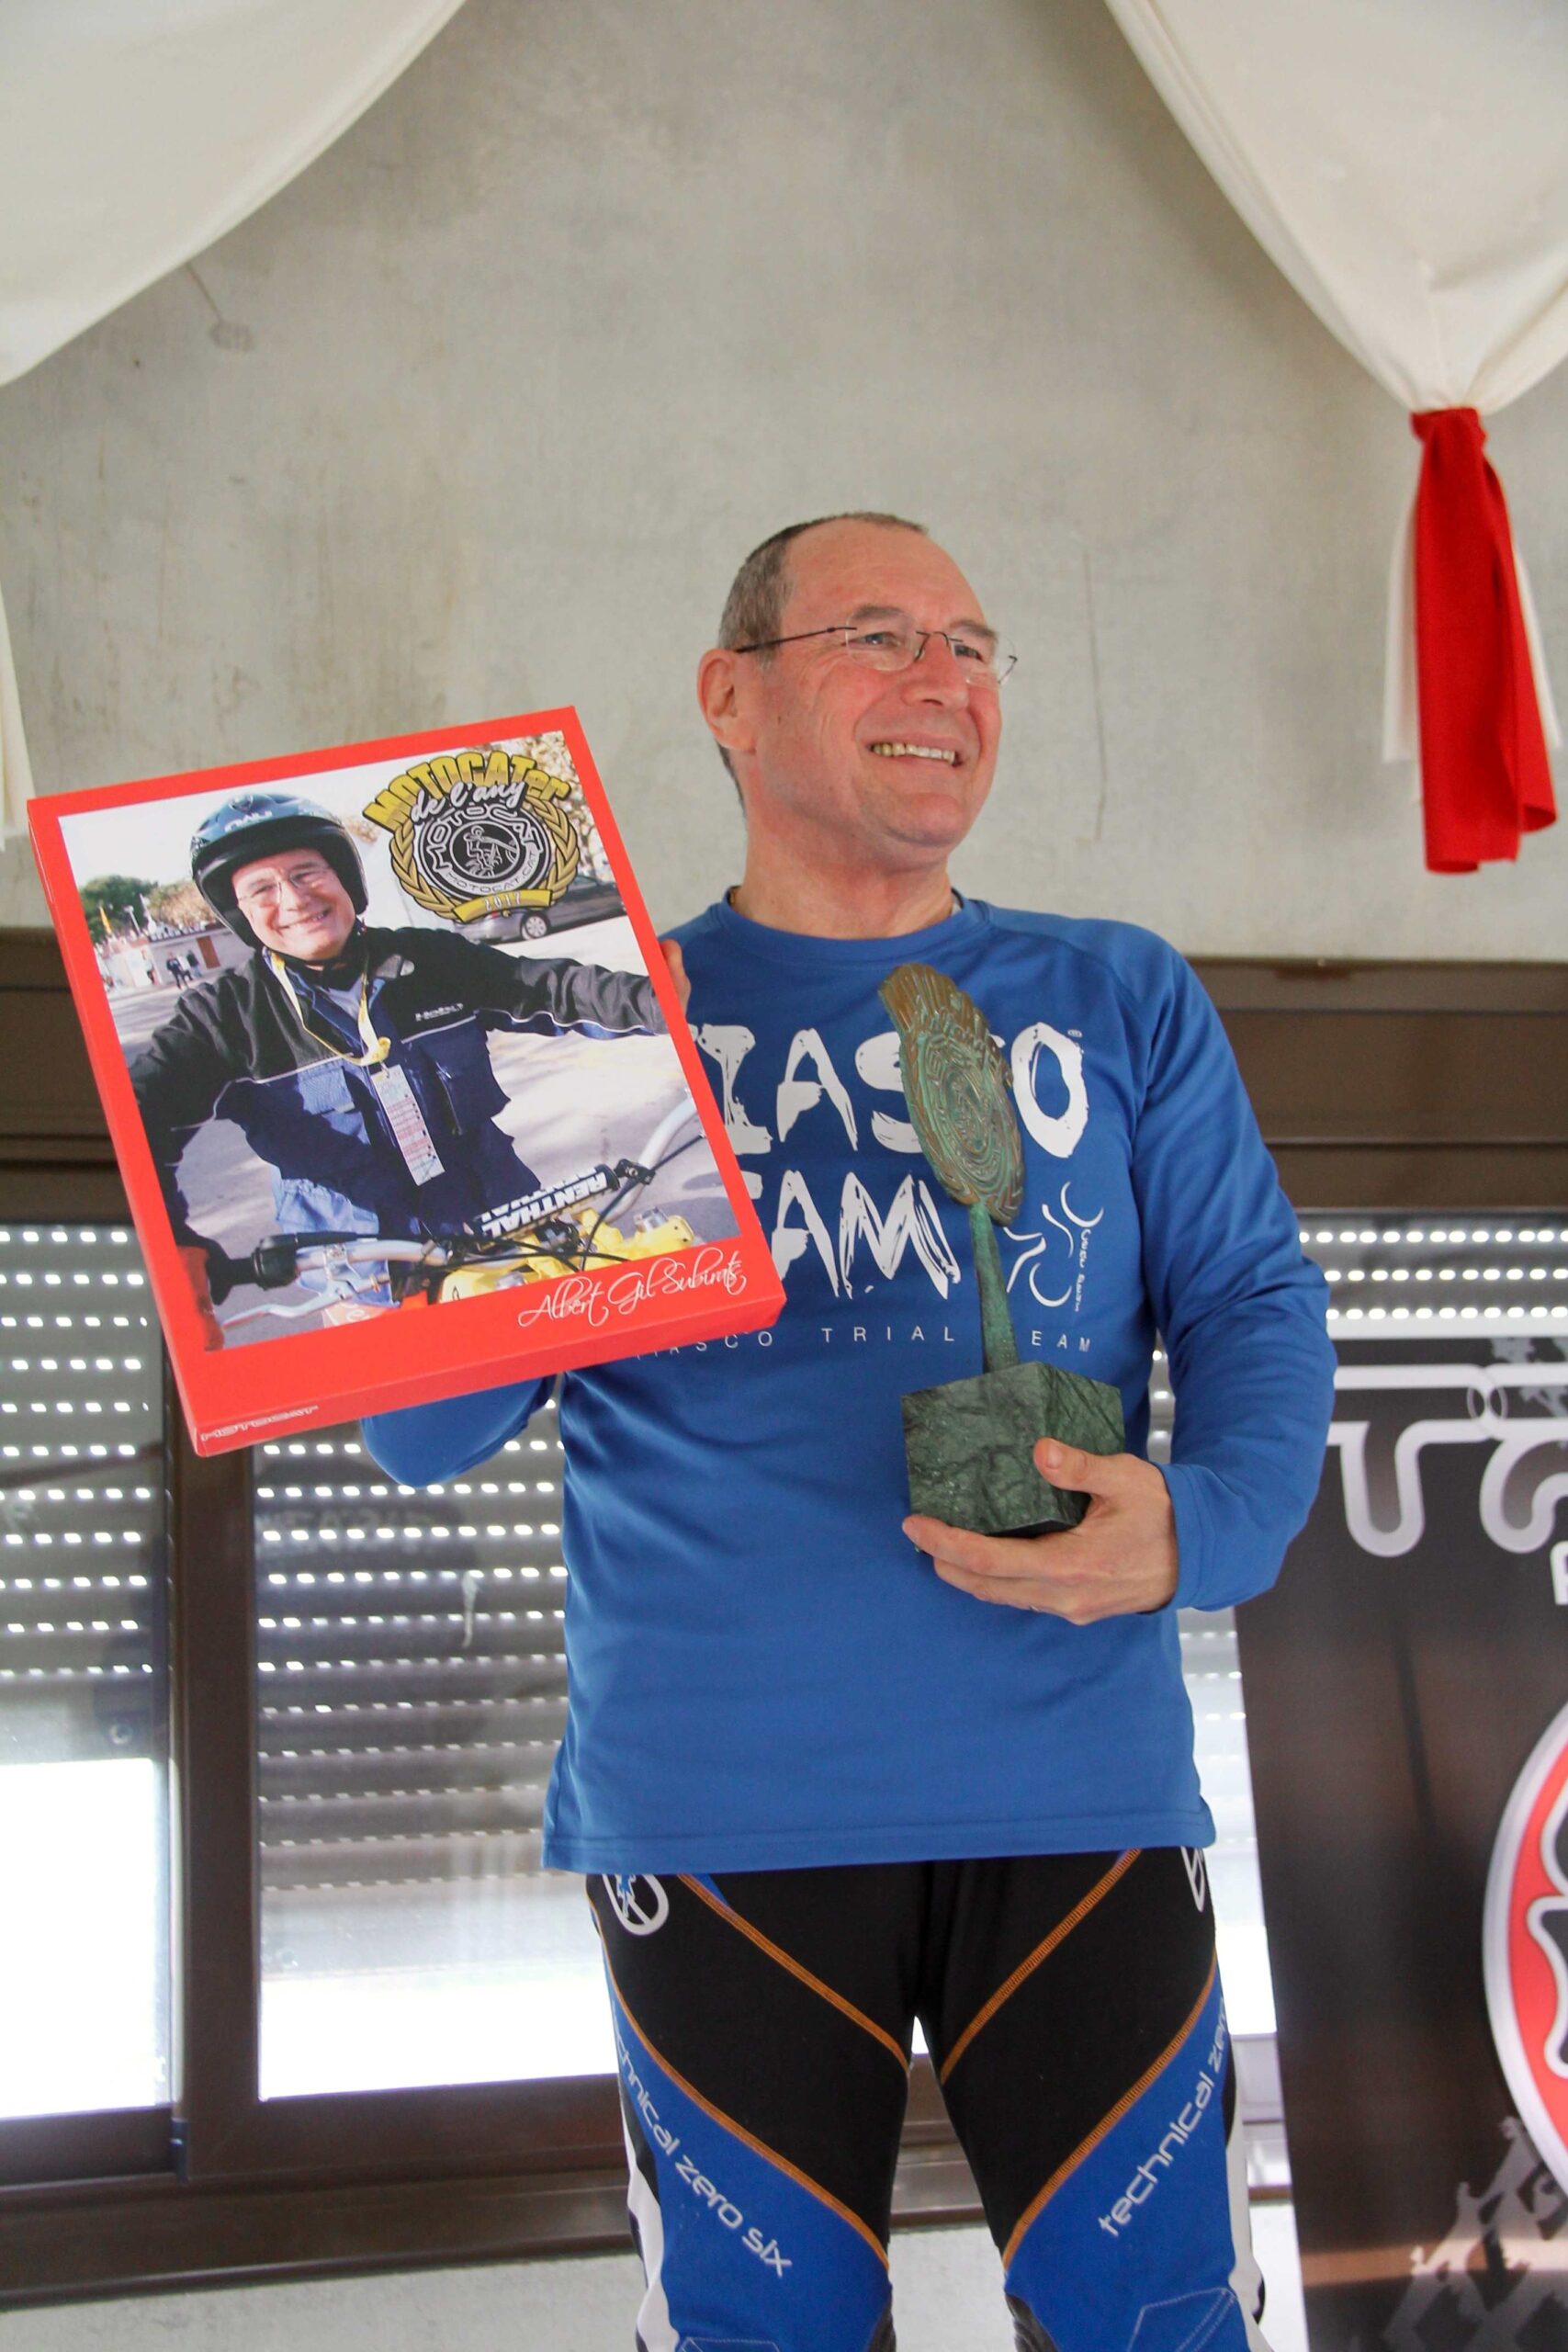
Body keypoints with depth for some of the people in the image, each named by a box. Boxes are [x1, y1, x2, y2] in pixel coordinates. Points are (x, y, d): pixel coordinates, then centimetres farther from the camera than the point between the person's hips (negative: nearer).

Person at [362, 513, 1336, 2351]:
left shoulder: (1121, 1004, 10)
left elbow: (1255, 1303, 5)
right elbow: (415, 1436, 2)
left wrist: (1197, 1526, -16)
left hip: (1080, 1786, 1)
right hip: (718, 1808, 0)